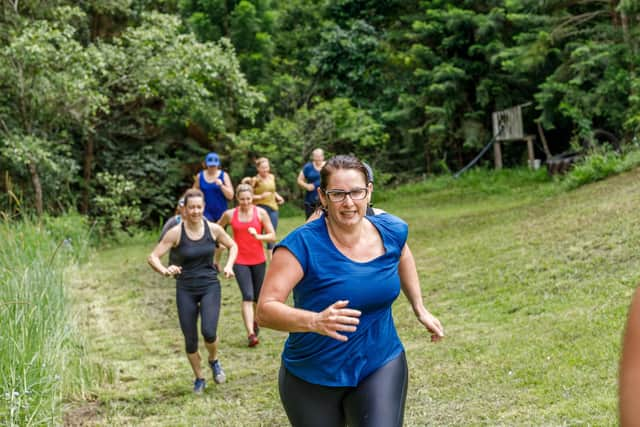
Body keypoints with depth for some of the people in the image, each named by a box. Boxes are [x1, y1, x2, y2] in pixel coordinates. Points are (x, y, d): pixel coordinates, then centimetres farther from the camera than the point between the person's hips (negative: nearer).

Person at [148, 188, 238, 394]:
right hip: (186, 290, 0)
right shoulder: (176, 233, -10)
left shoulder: (213, 229, -5)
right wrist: (165, 271, -30)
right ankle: (199, 379, 29)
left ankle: (214, 360, 14)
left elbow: (233, 246, 13)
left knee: (209, 332, -20)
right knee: (190, 340, 4)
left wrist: (229, 265, -5)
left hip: (210, 286, 0)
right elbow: (153, 257, -10)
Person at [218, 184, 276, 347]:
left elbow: (272, 236, -4)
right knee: (247, 297, -15)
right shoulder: (229, 214, -1)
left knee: (259, 297, 12)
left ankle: (255, 321, 42)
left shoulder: (260, 213, -3)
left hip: (258, 260, 1)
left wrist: (258, 236, -21)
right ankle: (251, 334, -21)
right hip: (240, 261, -1)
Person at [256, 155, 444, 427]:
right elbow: (265, 311, -27)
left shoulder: (391, 231, -5)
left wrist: (420, 310, 20)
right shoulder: (302, 245, -21)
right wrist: (315, 321, -43)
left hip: (381, 366, 2)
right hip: (312, 380, -2)